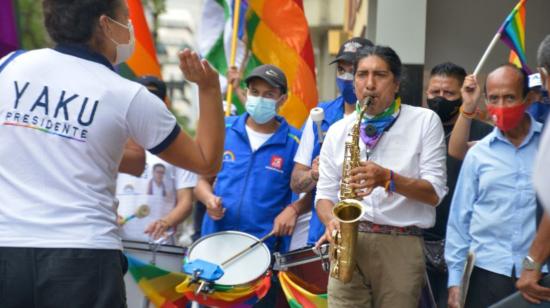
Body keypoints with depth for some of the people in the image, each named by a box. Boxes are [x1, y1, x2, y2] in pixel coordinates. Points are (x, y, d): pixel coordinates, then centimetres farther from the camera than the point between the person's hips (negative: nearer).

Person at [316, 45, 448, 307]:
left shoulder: (425, 121, 3)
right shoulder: (338, 130, 11)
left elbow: (435, 192, -3)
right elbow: (324, 193, 11)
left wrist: (388, 179, -19)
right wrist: (331, 221, -11)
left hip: (402, 246, -2)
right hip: (347, 244, 2)